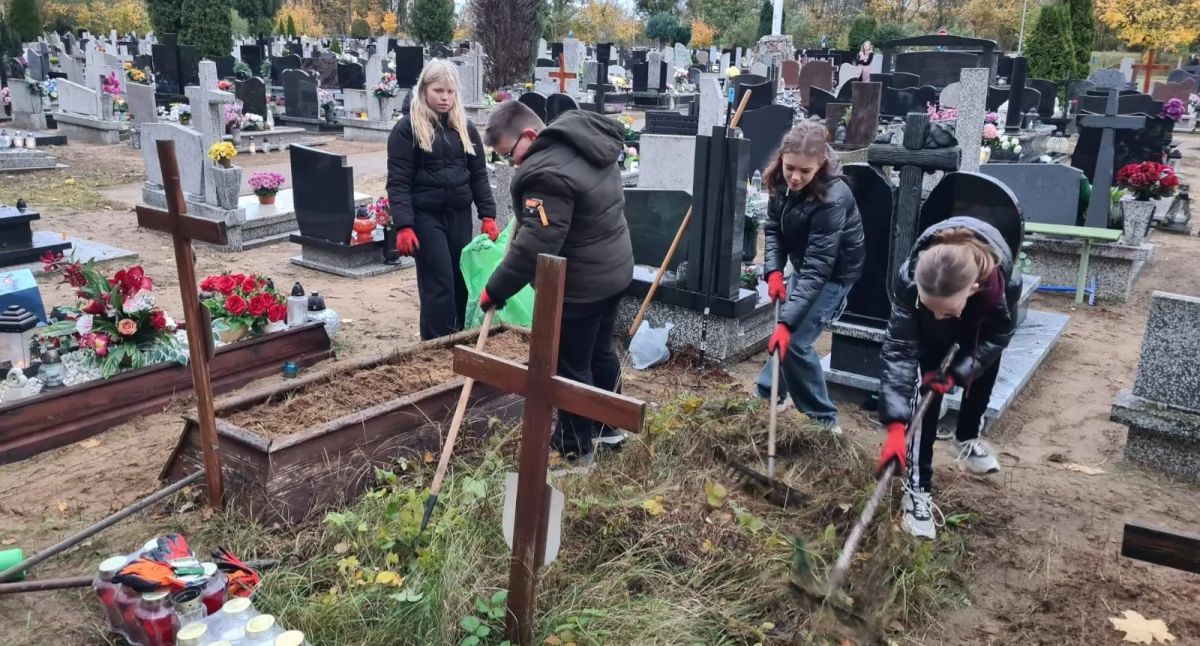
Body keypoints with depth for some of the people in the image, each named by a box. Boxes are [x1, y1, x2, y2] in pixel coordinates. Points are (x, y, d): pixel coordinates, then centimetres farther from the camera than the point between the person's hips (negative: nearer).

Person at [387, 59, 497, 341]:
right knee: (438, 282, -6)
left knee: (462, 280, 8)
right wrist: (404, 225, -18)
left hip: (460, 214, 5)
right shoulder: (407, 128, -5)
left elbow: (479, 174, 11)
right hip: (425, 216, -4)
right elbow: (398, 181, -9)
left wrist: (487, 215, 2)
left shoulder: (465, 127, 9)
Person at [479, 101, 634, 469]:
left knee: (570, 365, 3)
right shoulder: (586, 144, 4)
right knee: (600, 352, 23)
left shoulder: (547, 174, -27)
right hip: (614, 269, 10)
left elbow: (533, 246, -29)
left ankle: (575, 451, 17)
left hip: (580, 285, -10)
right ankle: (608, 426, 39)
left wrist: (496, 290, -19)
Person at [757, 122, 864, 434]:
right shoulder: (782, 182, -16)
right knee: (784, 336, 18)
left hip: (833, 273, -7)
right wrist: (773, 270, -18)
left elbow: (817, 269, -38)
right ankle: (766, 396, 38)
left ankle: (824, 419, 4)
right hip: (804, 266, 7)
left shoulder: (833, 199, -36)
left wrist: (786, 322, -42)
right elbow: (773, 227, -2)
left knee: (795, 341, -12)